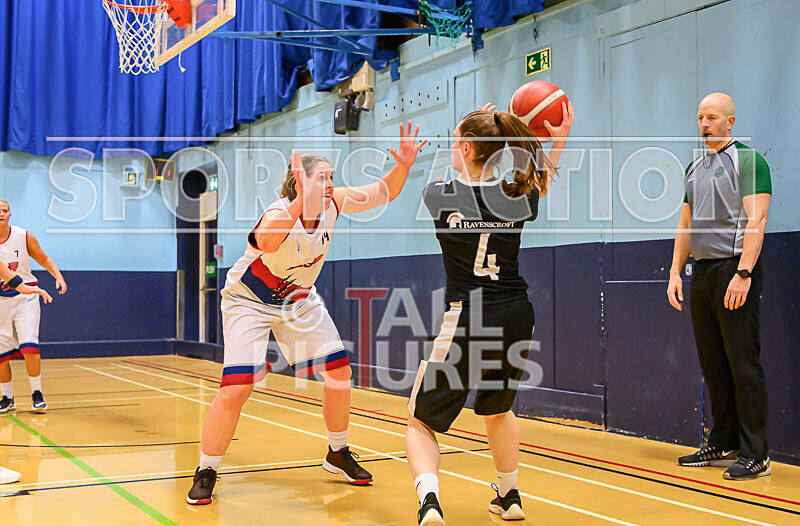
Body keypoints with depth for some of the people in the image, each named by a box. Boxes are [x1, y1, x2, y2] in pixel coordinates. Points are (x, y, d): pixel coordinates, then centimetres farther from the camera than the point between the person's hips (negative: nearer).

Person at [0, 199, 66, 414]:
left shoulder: (24, 237, -4)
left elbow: (44, 259, 8)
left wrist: (58, 277, -5)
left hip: (25, 298, -1)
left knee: (29, 346, -14)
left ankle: (37, 394, 0)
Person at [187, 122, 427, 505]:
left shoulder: (332, 204, -15)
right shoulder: (280, 212, -33)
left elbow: (384, 192, -7)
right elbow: (266, 243, -58)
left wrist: (403, 165, -26)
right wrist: (300, 200, -71)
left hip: (299, 301, 6)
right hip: (249, 301, -6)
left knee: (339, 372, 2)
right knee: (236, 387, -18)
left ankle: (337, 455, 23)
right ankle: (205, 473, 2)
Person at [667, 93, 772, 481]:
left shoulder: (748, 160, -4)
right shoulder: (695, 168, 18)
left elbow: (756, 220, -14)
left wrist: (743, 273, -22)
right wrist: (675, 273, 12)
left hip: (734, 269, -7)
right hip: (702, 273, 8)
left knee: (743, 365, -7)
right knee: (713, 365, 10)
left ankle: (755, 455, -1)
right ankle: (723, 446, 19)